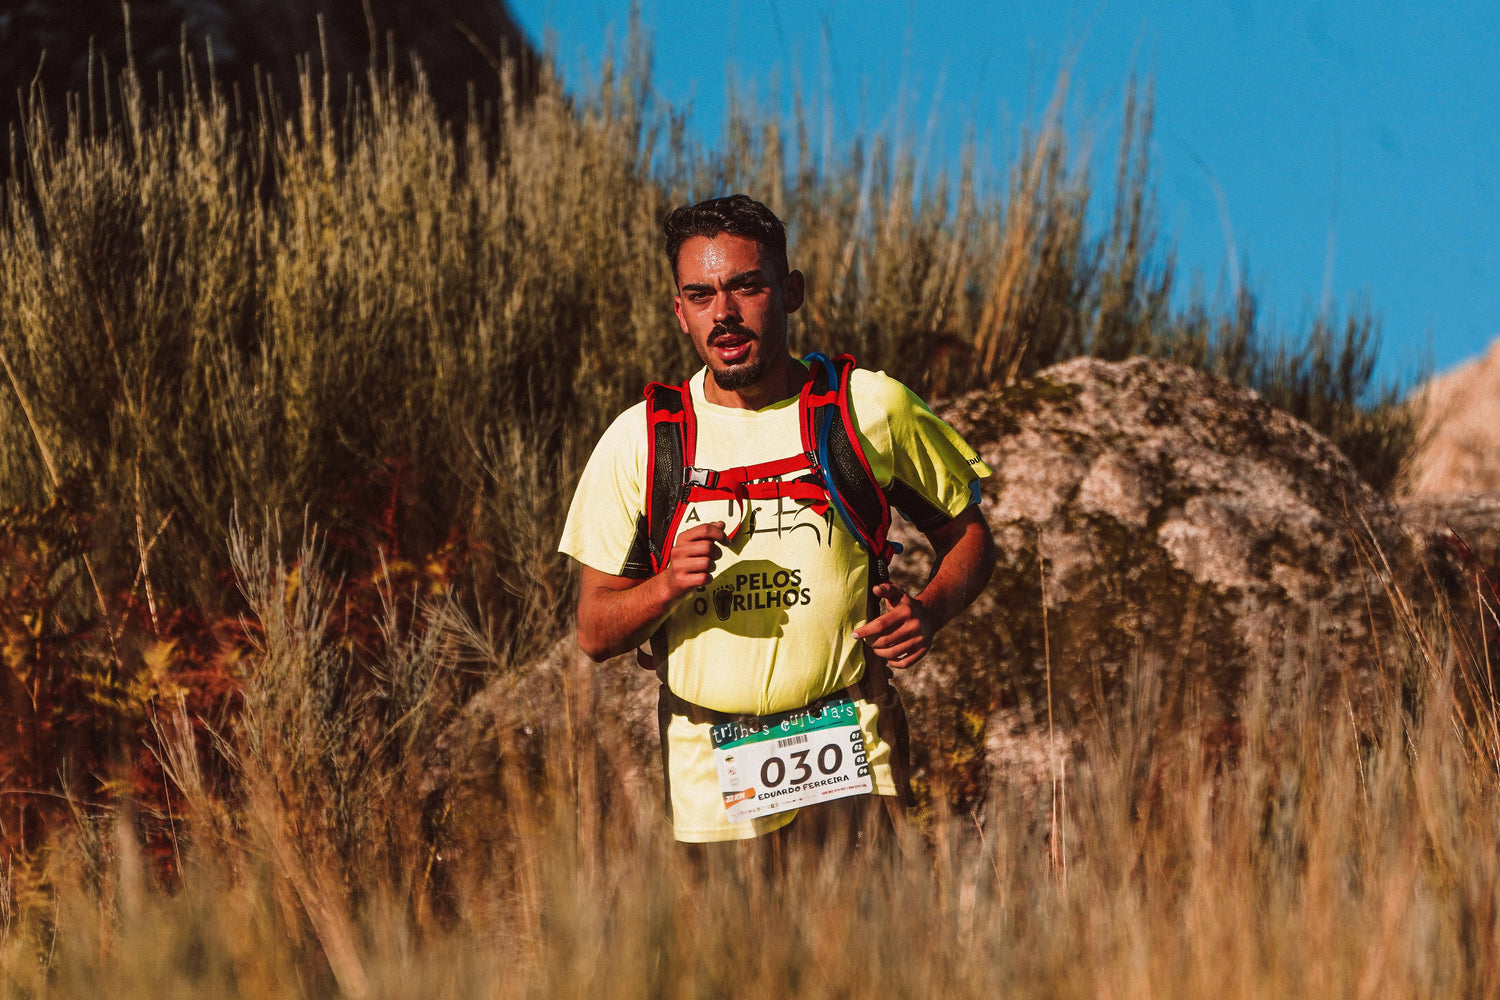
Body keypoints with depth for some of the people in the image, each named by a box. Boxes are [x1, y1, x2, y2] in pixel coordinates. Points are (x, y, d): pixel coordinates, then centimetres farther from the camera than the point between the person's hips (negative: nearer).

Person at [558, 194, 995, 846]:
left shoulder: (871, 409, 2)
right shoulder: (638, 442, 3)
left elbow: (967, 536, 15)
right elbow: (595, 634, 5)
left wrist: (927, 613, -6)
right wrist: (669, 585, -15)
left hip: (847, 749, -1)